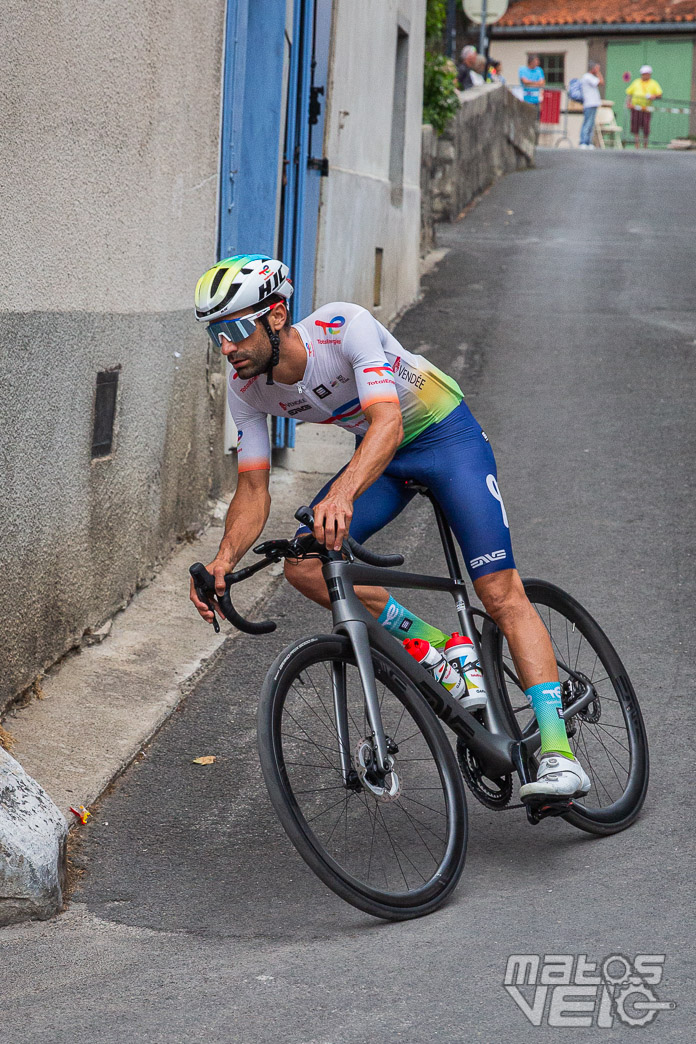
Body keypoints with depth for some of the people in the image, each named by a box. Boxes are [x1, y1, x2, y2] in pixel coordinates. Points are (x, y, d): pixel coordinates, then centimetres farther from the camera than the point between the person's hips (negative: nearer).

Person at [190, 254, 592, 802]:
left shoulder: (343, 325, -33)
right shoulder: (246, 387, -14)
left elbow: (388, 423, -44)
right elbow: (253, 490, -11)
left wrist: (342, 494, -62)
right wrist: (224, 561, -29)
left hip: (446, 433, -6)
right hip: (381, 455, 6)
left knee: (501, 593, -15)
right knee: (304, 565, -15)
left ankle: (558, 753, -14)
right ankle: (437, 647, -1)